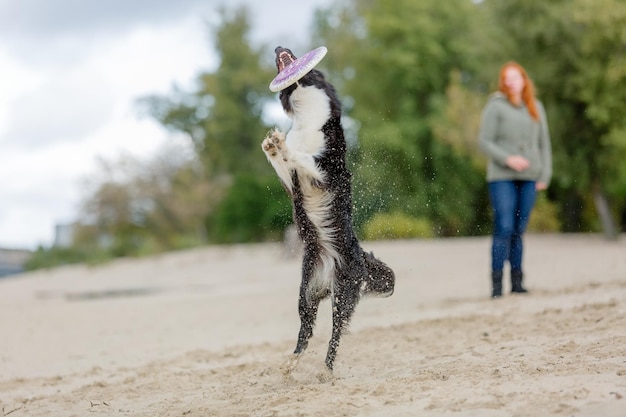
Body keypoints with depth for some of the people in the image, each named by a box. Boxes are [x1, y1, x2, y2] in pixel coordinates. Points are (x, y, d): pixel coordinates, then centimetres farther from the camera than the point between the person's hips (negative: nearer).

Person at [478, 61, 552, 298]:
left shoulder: (536, 108, 13)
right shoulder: (495, 107, 0)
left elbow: (544, 143, 17)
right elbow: (484, 141, -3)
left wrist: (545, 174, 8)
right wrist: (507, 159, -16)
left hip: (528, 178, 4)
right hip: (501, 178, -4)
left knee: (519, 231, 6)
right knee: (504, 229, -11)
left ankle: (517, 281, 10)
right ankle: (496, 283, -9)